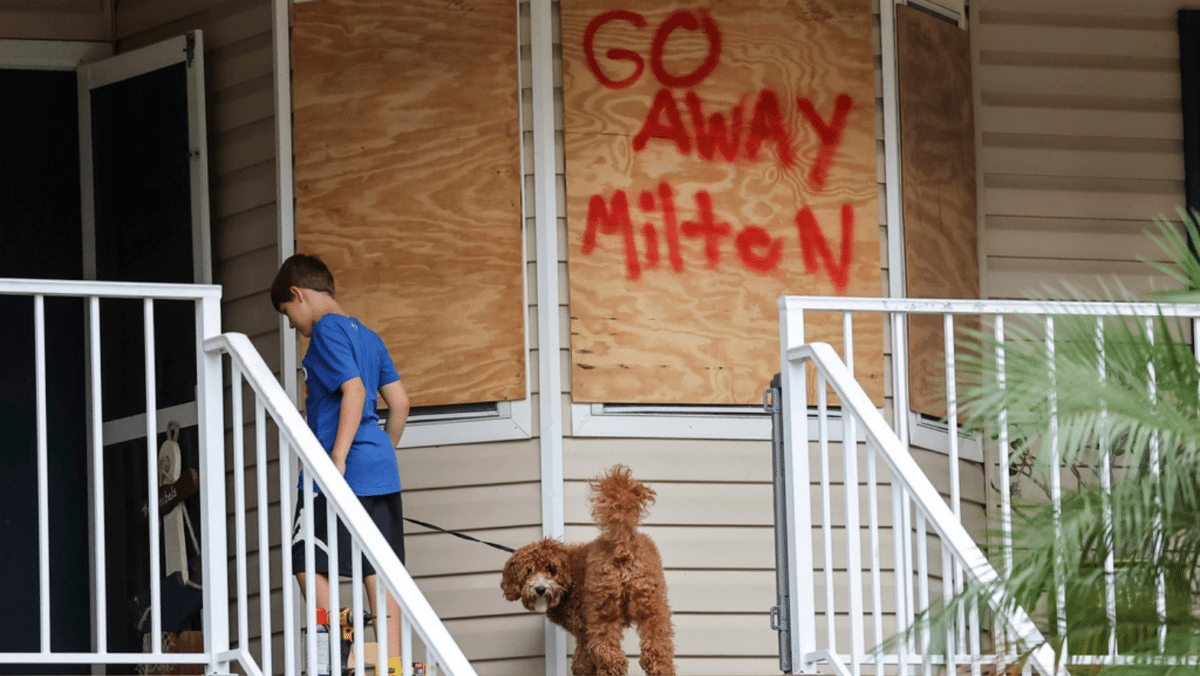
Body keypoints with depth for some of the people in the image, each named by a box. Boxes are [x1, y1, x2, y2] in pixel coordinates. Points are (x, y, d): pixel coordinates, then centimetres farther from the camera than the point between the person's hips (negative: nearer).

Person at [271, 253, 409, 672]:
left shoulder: (326, 330, -6)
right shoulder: (367, 336, 18)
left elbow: (354, 390, -19)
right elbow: (399, 402, 17)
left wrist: (338, 458, -22)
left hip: (341, 469, -8)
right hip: (381, 470, 8)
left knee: (308, 562, 0)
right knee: (378, 568, 5)